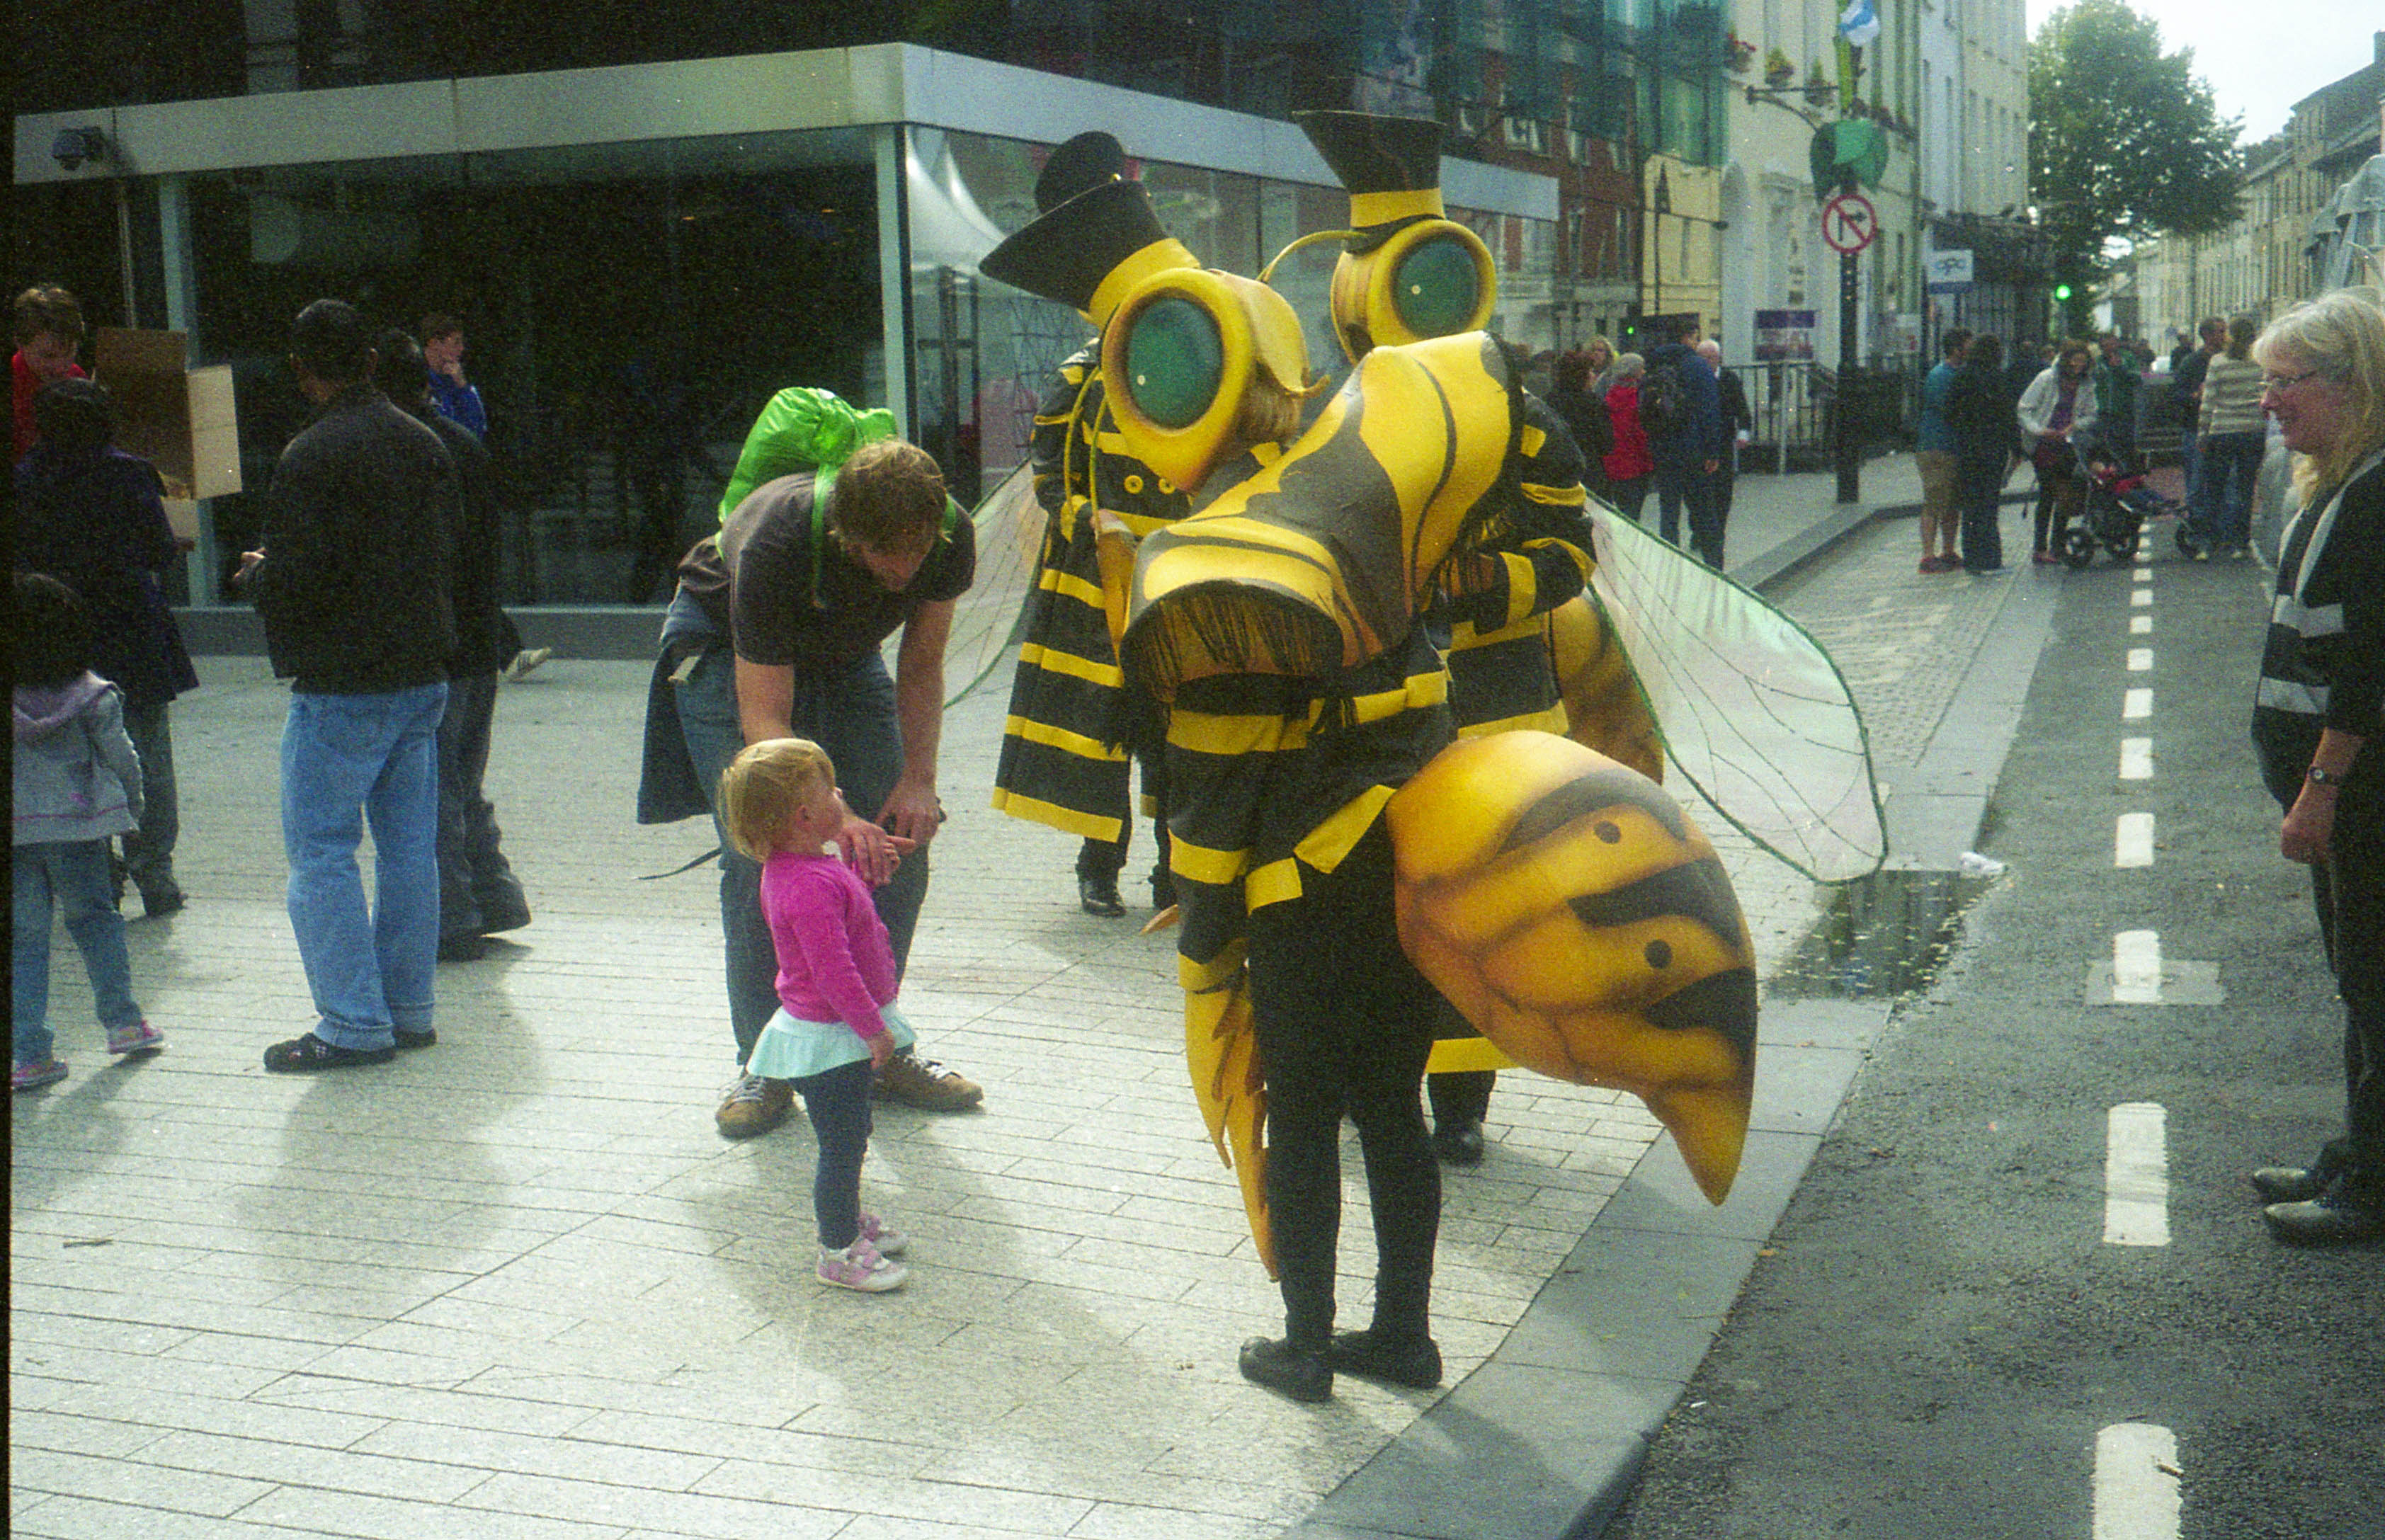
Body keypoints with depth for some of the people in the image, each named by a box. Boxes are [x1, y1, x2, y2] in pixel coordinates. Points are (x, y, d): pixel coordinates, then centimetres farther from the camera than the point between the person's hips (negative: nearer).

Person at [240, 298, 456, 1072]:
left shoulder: (310, 458, -15)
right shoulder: (424, 443, 7)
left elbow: (294, 583, -19)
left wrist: (256, 572, 5)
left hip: (340, 689, -7)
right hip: (423, 674, 7)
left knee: (321, 851, 0)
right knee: (410, 844, 12)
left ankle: (354, 1024, 0)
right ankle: (408, 1009, 18)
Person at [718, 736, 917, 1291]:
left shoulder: (793, 868, 5)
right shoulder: (811, 886, -30)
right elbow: (832, 971, -30)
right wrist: (873, 1028, -21)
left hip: (838, 1033, 11)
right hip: (828, 1038, -11)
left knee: (851, 1132, 24)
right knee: (842, 1141, 0)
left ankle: (847, 1218, 41)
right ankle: (838, 1252, 12)